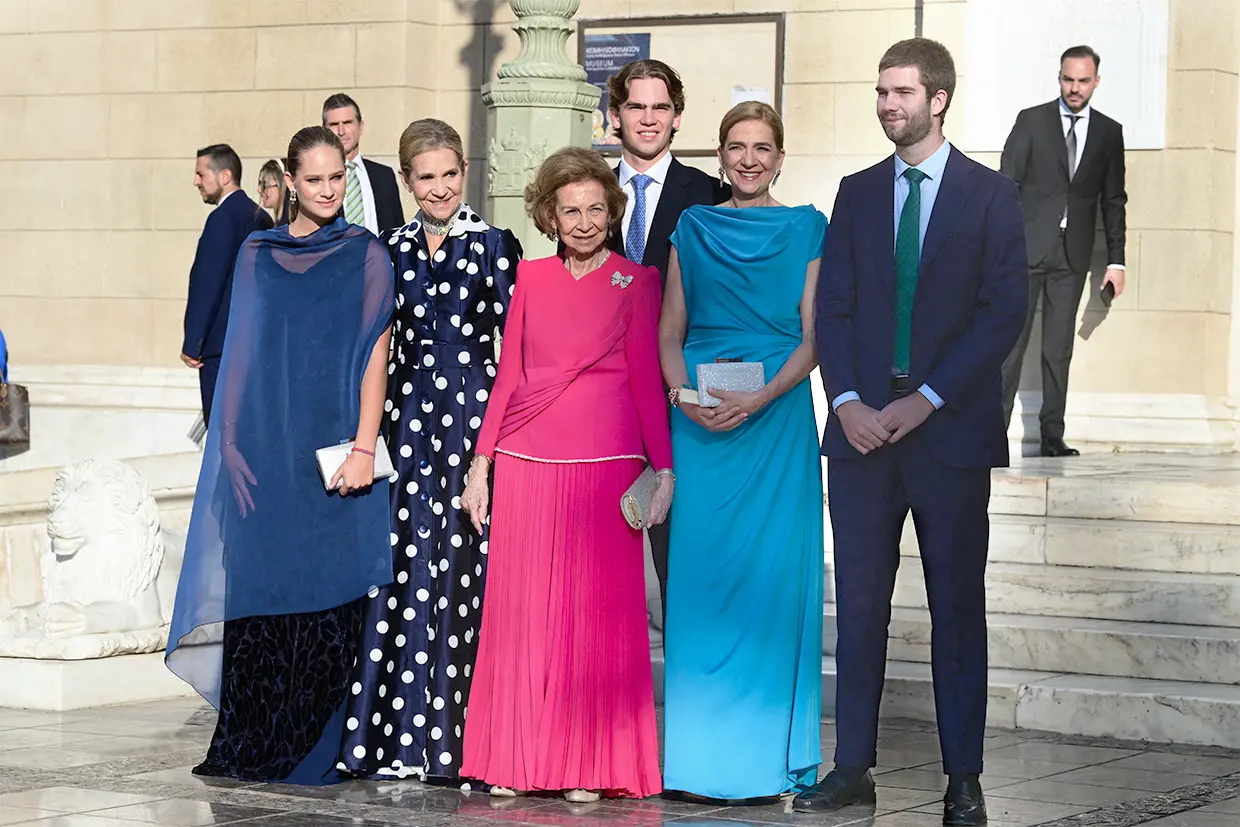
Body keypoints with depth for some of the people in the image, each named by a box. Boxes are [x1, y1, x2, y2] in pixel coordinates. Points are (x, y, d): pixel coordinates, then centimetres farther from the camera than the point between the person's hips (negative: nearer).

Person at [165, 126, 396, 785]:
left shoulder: (365, 255, 3)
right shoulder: (258, 254, 11)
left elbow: (374, 353, -3)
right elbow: (241, 350, 11)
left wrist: (364, 447, -13)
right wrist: (230, 443, 3)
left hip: (332, 451, -2)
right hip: (265, 452, 2)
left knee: (326, 600, -2)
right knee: (258, 592, 2)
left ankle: (314, 753, 5)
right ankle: (250, 748, 10)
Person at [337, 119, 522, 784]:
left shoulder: (494, 245, 1)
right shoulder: (391, 251, 11)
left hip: (474, 411, -3)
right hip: (408, 413, 3)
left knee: (464, 566, -4)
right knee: (407, 566, -1)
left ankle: (459, 737, 2)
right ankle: (405, 736, 5)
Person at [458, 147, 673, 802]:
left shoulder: (635, 282, 3)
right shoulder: (531, 277, 11)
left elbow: (647, 379, 1)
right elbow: (508, 374, 12)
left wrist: (663, 468, -6)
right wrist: (480, 464, 8)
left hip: (603, 466, -3)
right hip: (525, 466, 3)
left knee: (596, 611, -1)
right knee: (521, 611, 3)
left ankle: (589, 766, 6)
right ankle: (515, 761, 10)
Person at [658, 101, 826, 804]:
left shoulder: (806, 230, 4)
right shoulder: (693, 229, 11)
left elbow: (813, 339, -1)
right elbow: (669, 333, 10)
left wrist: (760, 398, -15)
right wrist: (685, 394, -9)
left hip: (776, 416, -2)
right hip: (700, 422, 2)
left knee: (771, 574, -4)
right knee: (701, 572, 0)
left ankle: (766, 752, 2)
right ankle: (702, 751, 6)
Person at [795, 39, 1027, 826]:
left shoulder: (990, 194, 1)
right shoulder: (858, 192, 12)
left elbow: (1006, 310, -6)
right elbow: (834, 307, 8)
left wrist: (927, 400, -13)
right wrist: (848, 400, -7)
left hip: (949, 428, -3)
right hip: (863, 427, 3)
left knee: (957, 607, 2)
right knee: (859, 604, 4)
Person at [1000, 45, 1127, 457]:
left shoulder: (1109, 132, 10)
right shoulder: (1032, 121, 3)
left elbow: (1113, 201, 11)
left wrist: (1115, 260, 7)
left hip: (1072, 253, 2)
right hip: (1027, 248, -2)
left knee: (1059, 349, 4)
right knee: (1011, 342, -6)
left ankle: (1052, 437, 7)